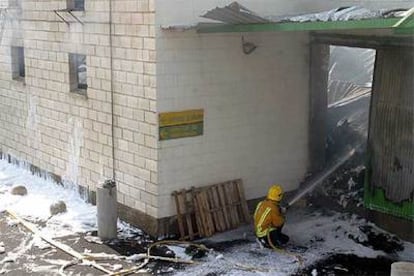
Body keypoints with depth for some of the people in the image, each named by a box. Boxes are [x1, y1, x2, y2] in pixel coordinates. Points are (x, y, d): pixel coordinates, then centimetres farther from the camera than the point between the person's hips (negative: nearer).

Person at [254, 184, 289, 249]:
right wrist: (282, 215, 5)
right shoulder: (273, 208, -25)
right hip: (265, 235, -8)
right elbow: (278, 223, -15)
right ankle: (266, 243, -4)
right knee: (285, 239, 6)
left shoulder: (261, 203, -1)